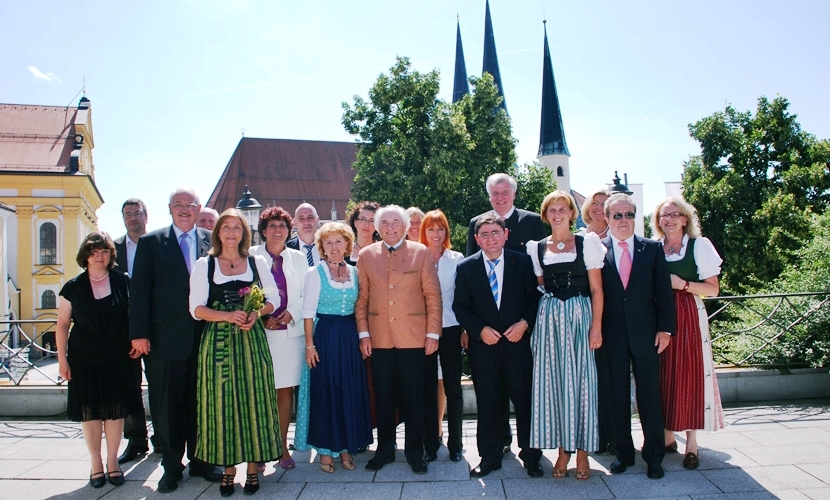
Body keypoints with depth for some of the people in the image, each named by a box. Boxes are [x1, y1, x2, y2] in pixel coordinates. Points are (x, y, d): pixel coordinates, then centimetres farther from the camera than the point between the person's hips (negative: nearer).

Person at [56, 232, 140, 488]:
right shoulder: (73, 287, 2)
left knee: (115, 409, 5)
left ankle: (112, 461, 20)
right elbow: (62, 325, 4)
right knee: (90, 411, 6)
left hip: (118, 358, 0)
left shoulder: (123, 282, 2)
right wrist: (62, 359, 0)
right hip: (84, 359, 0)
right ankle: (96, 463, 20)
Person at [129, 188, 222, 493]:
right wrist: (139, 333, -8)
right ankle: (172, 467, 21)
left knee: (200, 402, 12)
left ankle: (199, 461, 27)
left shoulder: (212, 242, 6)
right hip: (165, 339, -1)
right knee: (167, 407, 7)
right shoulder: (151, 243, 3)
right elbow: (139, 290, -2)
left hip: (204, 338, 1)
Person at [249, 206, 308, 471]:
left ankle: (282, 446, 13)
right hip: (260, 331, -2)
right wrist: (260, 317, -10)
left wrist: (292, 313, -7)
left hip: (291, 332, 2)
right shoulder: (251, 256, 4)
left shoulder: (299, 258, 11)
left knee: (286, 389, 3)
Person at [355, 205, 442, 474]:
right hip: (379, 338, 2)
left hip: (413, 338, -1)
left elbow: (433, 295, 0)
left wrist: (433, 333, -5)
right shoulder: (366, 255, 7)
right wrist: (363, 333, 0)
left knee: (413, 397, 7)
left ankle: (415, 451, 21)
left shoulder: (421, 252, 2)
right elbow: (362, 297, 6)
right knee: (384, 396, 10)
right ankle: (385, 449, 25)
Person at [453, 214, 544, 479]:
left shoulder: (523, 262, 1)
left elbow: (534, 297, 3)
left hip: (518, 342, 0)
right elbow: (460, 306, 0)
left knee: (525, 401, 7)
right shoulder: (466, 267, 1)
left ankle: (530, 456, 24)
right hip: (483, 345, 0)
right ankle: (489, 457, 23)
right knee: (487, 404, 9)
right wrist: (480, 329, -13)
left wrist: (524, 323, -12)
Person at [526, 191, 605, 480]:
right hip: (548, 320, 2)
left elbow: (596, 289, 0)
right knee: (553, 380, 3)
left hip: (580, 317, -2)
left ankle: (582, 449, 14)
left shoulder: (587, 243, 3)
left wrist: (596, 326, -8)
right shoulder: (537, 248, 10)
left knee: (580, 380, 1)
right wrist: (531, 323, 1)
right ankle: (563, 447, 16)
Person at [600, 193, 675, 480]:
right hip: (612, 336, 0)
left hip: (645, 333, 0)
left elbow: (664, 292, 3)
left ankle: (654, 456, 20)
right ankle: (623, 453, 23)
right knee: (617, 397, 9)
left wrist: (665, 328, -3)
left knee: (650, 397, 7)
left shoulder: (653, 249, 5)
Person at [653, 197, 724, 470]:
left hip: (688, 317, -3)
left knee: (690, 374, -2)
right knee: (663, 375, 3)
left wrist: (682, 284, -13)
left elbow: (713, 289, -1)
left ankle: (691, 442, 7)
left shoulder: (699, 245, 2)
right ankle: (667, 436, 15)